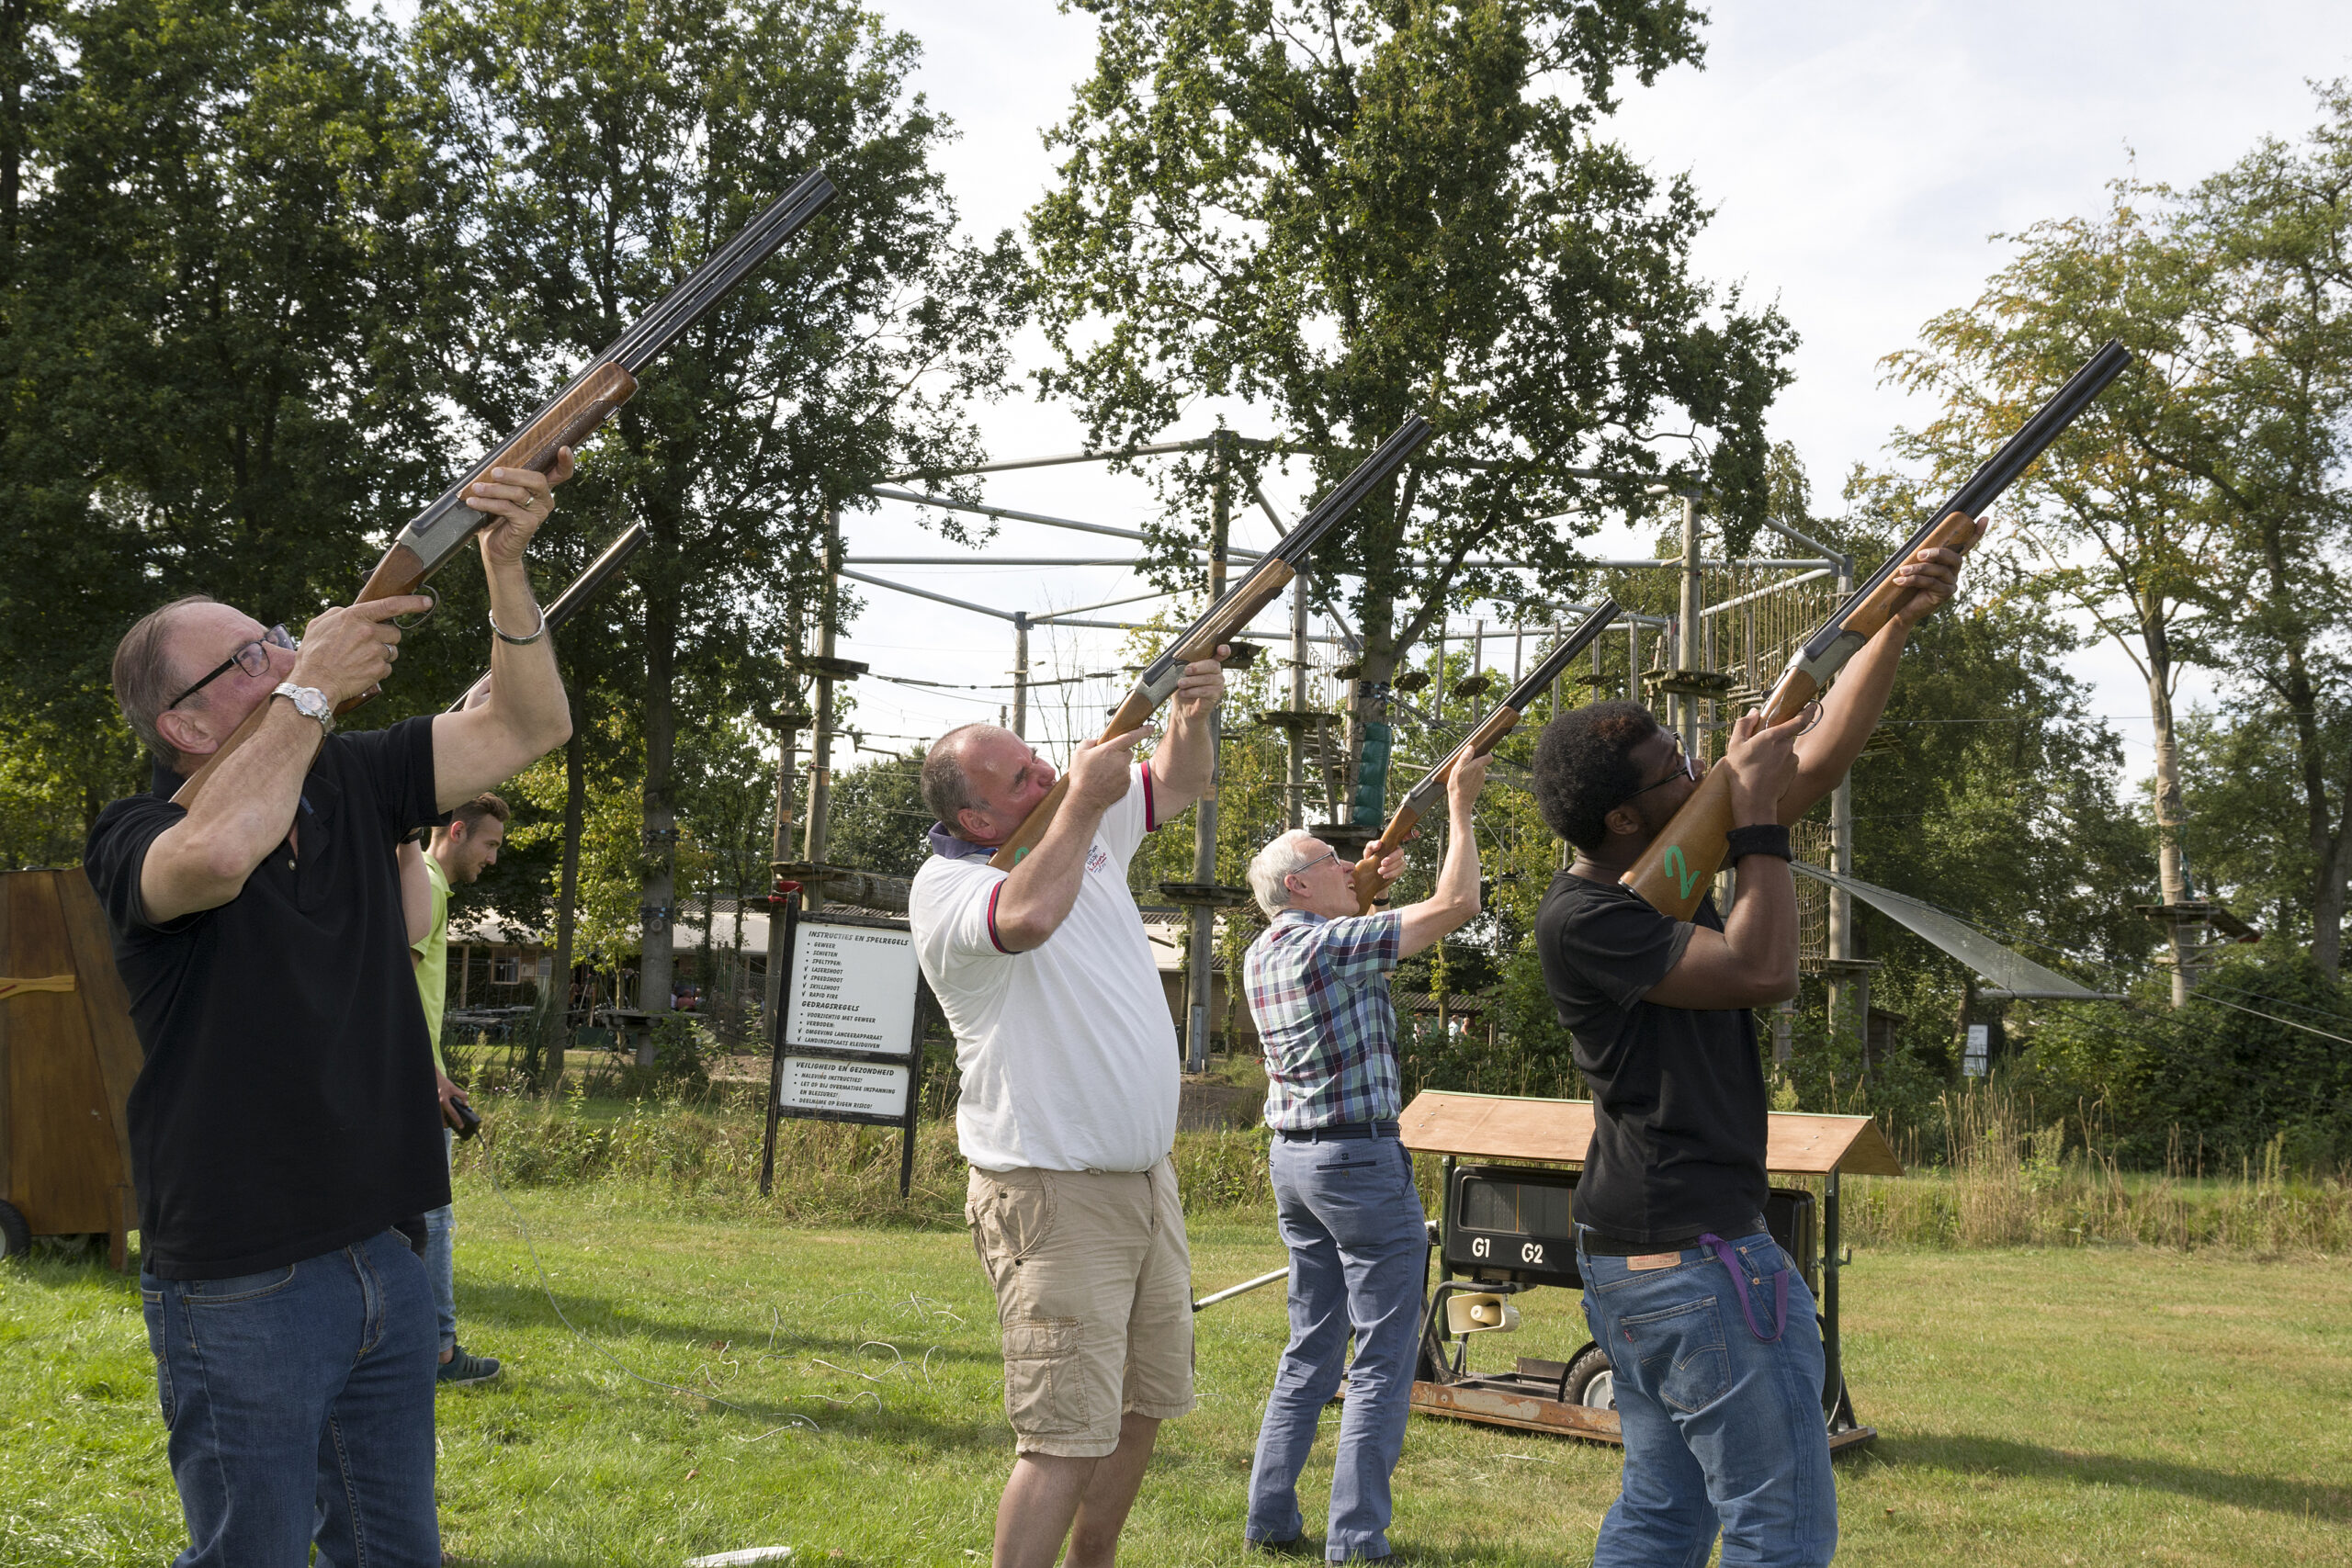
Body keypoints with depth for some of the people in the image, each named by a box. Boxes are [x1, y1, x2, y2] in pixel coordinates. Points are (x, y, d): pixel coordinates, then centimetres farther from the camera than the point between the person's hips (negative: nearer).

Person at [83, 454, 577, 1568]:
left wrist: (504, 567, -10)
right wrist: (310, 689, -25)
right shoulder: (139, 839, -12)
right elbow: (216, 853, -37)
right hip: (240, 1293, -6)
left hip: (383, 1258, 6)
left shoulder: (352, 785, 7)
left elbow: (524, 730, 4)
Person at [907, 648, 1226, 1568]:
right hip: (1054, 1198, -8)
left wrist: (1193, 714, -4)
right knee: (1068, 1438, -12)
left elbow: (1181, 783, 19)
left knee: (1143, 1408, 16)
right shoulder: (944, 886, -15)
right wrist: (1083, 803, -25)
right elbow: (1027, 917, -36)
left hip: (1148, 1178, 8)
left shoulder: (1090, 831, 8)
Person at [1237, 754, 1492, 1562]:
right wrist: (1459, 807, -7)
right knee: (1383, 1359, -2)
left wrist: (1374, 882, 21)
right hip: (1360, 1160, -9)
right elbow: (1455, 905, -17)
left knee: (1310, 1350, 16)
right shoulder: (1332, 945, -17)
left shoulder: (1262, 955, 9)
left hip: (1292, 1155, 9)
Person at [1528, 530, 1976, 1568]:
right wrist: (1757, 812, -16)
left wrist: (1900, 623, 4)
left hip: (1637, 1255, 10)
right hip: (1689, 1251, -10)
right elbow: (1764, 971, -24)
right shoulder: (1582, 919, -17)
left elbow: (1822, 753, 11)